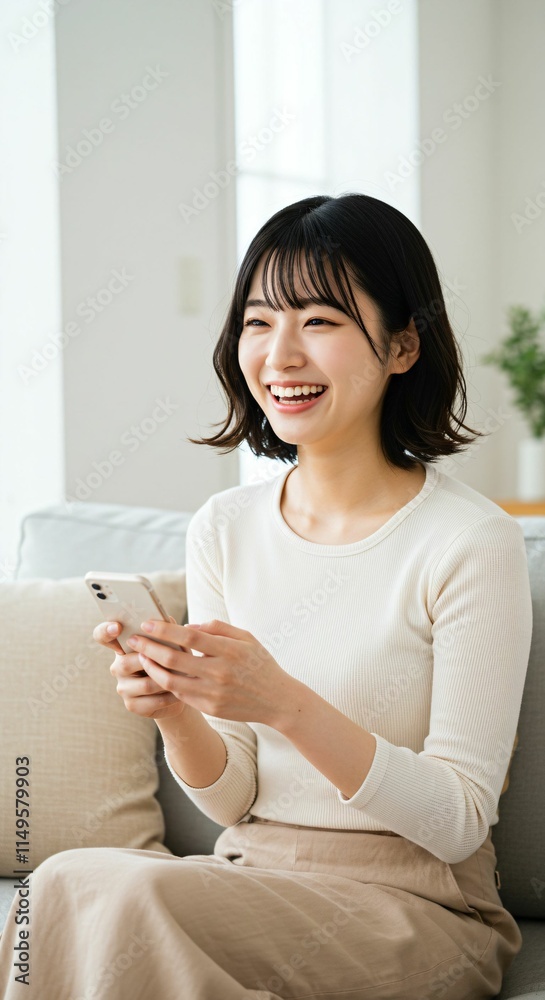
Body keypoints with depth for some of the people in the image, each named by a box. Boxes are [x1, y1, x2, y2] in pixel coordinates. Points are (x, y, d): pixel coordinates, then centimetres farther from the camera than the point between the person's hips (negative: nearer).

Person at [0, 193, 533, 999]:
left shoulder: (470, 541, -12)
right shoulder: (223, 530, 4)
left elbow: (459, 824, -12)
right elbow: (235, 800, 7)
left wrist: (284, 703, -25)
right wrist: (175, 713, -15)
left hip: (415, 906, -4)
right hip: (252, 884, 5)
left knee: (133, 896, -30)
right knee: (68, 881, -26)